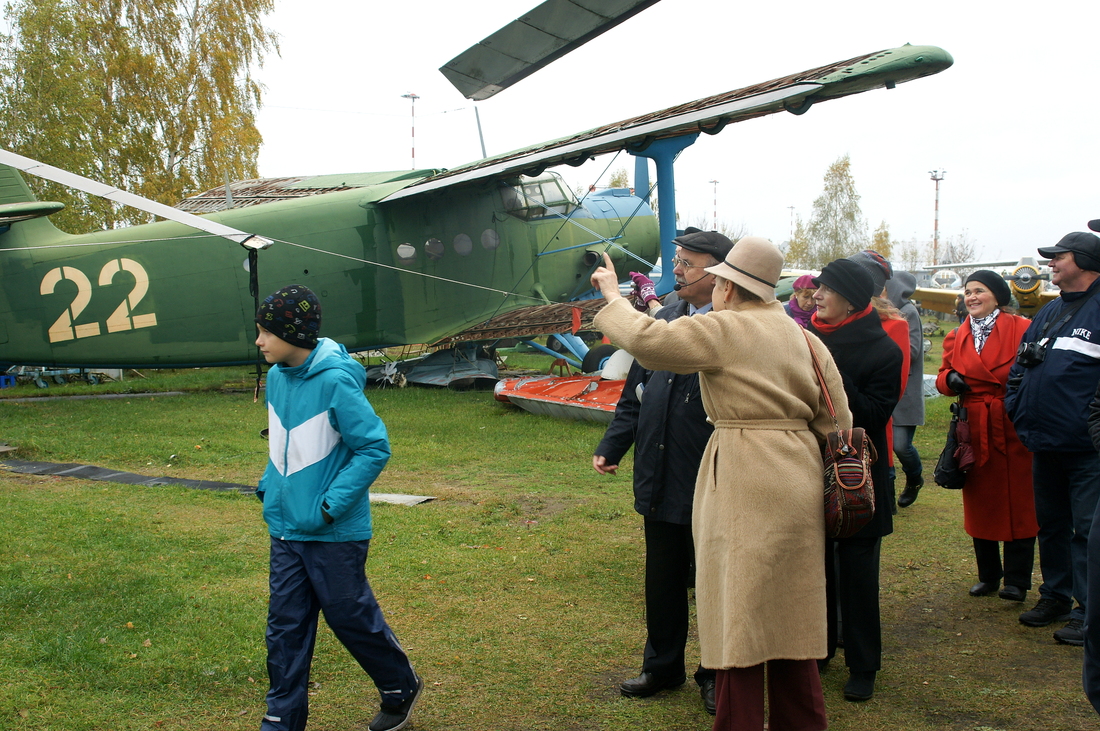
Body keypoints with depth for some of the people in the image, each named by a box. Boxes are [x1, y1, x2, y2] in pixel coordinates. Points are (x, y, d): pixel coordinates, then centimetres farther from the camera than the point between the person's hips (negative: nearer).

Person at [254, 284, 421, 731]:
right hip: (285, 527, 7)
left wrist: (333, 504, -20)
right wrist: (269, 486, 7)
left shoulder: (335, 381, -20)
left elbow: (374, 448, -17)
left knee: (352, 618, 8)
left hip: (335, 533, -6)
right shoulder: (277, 376, 2)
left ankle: (401, 688, 32)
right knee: (285, 626, 10)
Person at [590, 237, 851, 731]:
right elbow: (835, 419, 10)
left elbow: (645, 339, -17)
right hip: (797, 483, 8)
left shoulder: (723, 329, -10)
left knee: (740, 615, 1)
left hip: (745, 485, -8)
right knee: (789, 611, 17)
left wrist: (612, 296, -1)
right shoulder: (802, 335, 11)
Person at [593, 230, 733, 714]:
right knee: (661, 581, 17)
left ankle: (715, 674, 31)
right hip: (661, 482, 6)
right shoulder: (662, 321, 8)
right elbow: (635, 394, 13)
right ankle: (662, 666, 36)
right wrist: (611, 447, 7)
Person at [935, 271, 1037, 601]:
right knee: (979, 503, 10)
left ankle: (1017, 580, 11)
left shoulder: (1022, 329, -2)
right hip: (975, 429, 4)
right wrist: (950, 379, -9)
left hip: (1015, 428, -4)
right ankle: (988, 575, 23)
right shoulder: (956, 338, 11)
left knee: (1019, 502, 1)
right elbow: (944, 377, 12)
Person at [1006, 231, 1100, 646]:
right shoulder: (1048, 313, 15)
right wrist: (1017, 410, 11)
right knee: (1050, 524, 17)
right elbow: (1019, 367, 21)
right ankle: (1055, 596, 30)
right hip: (1044, 442, 8)